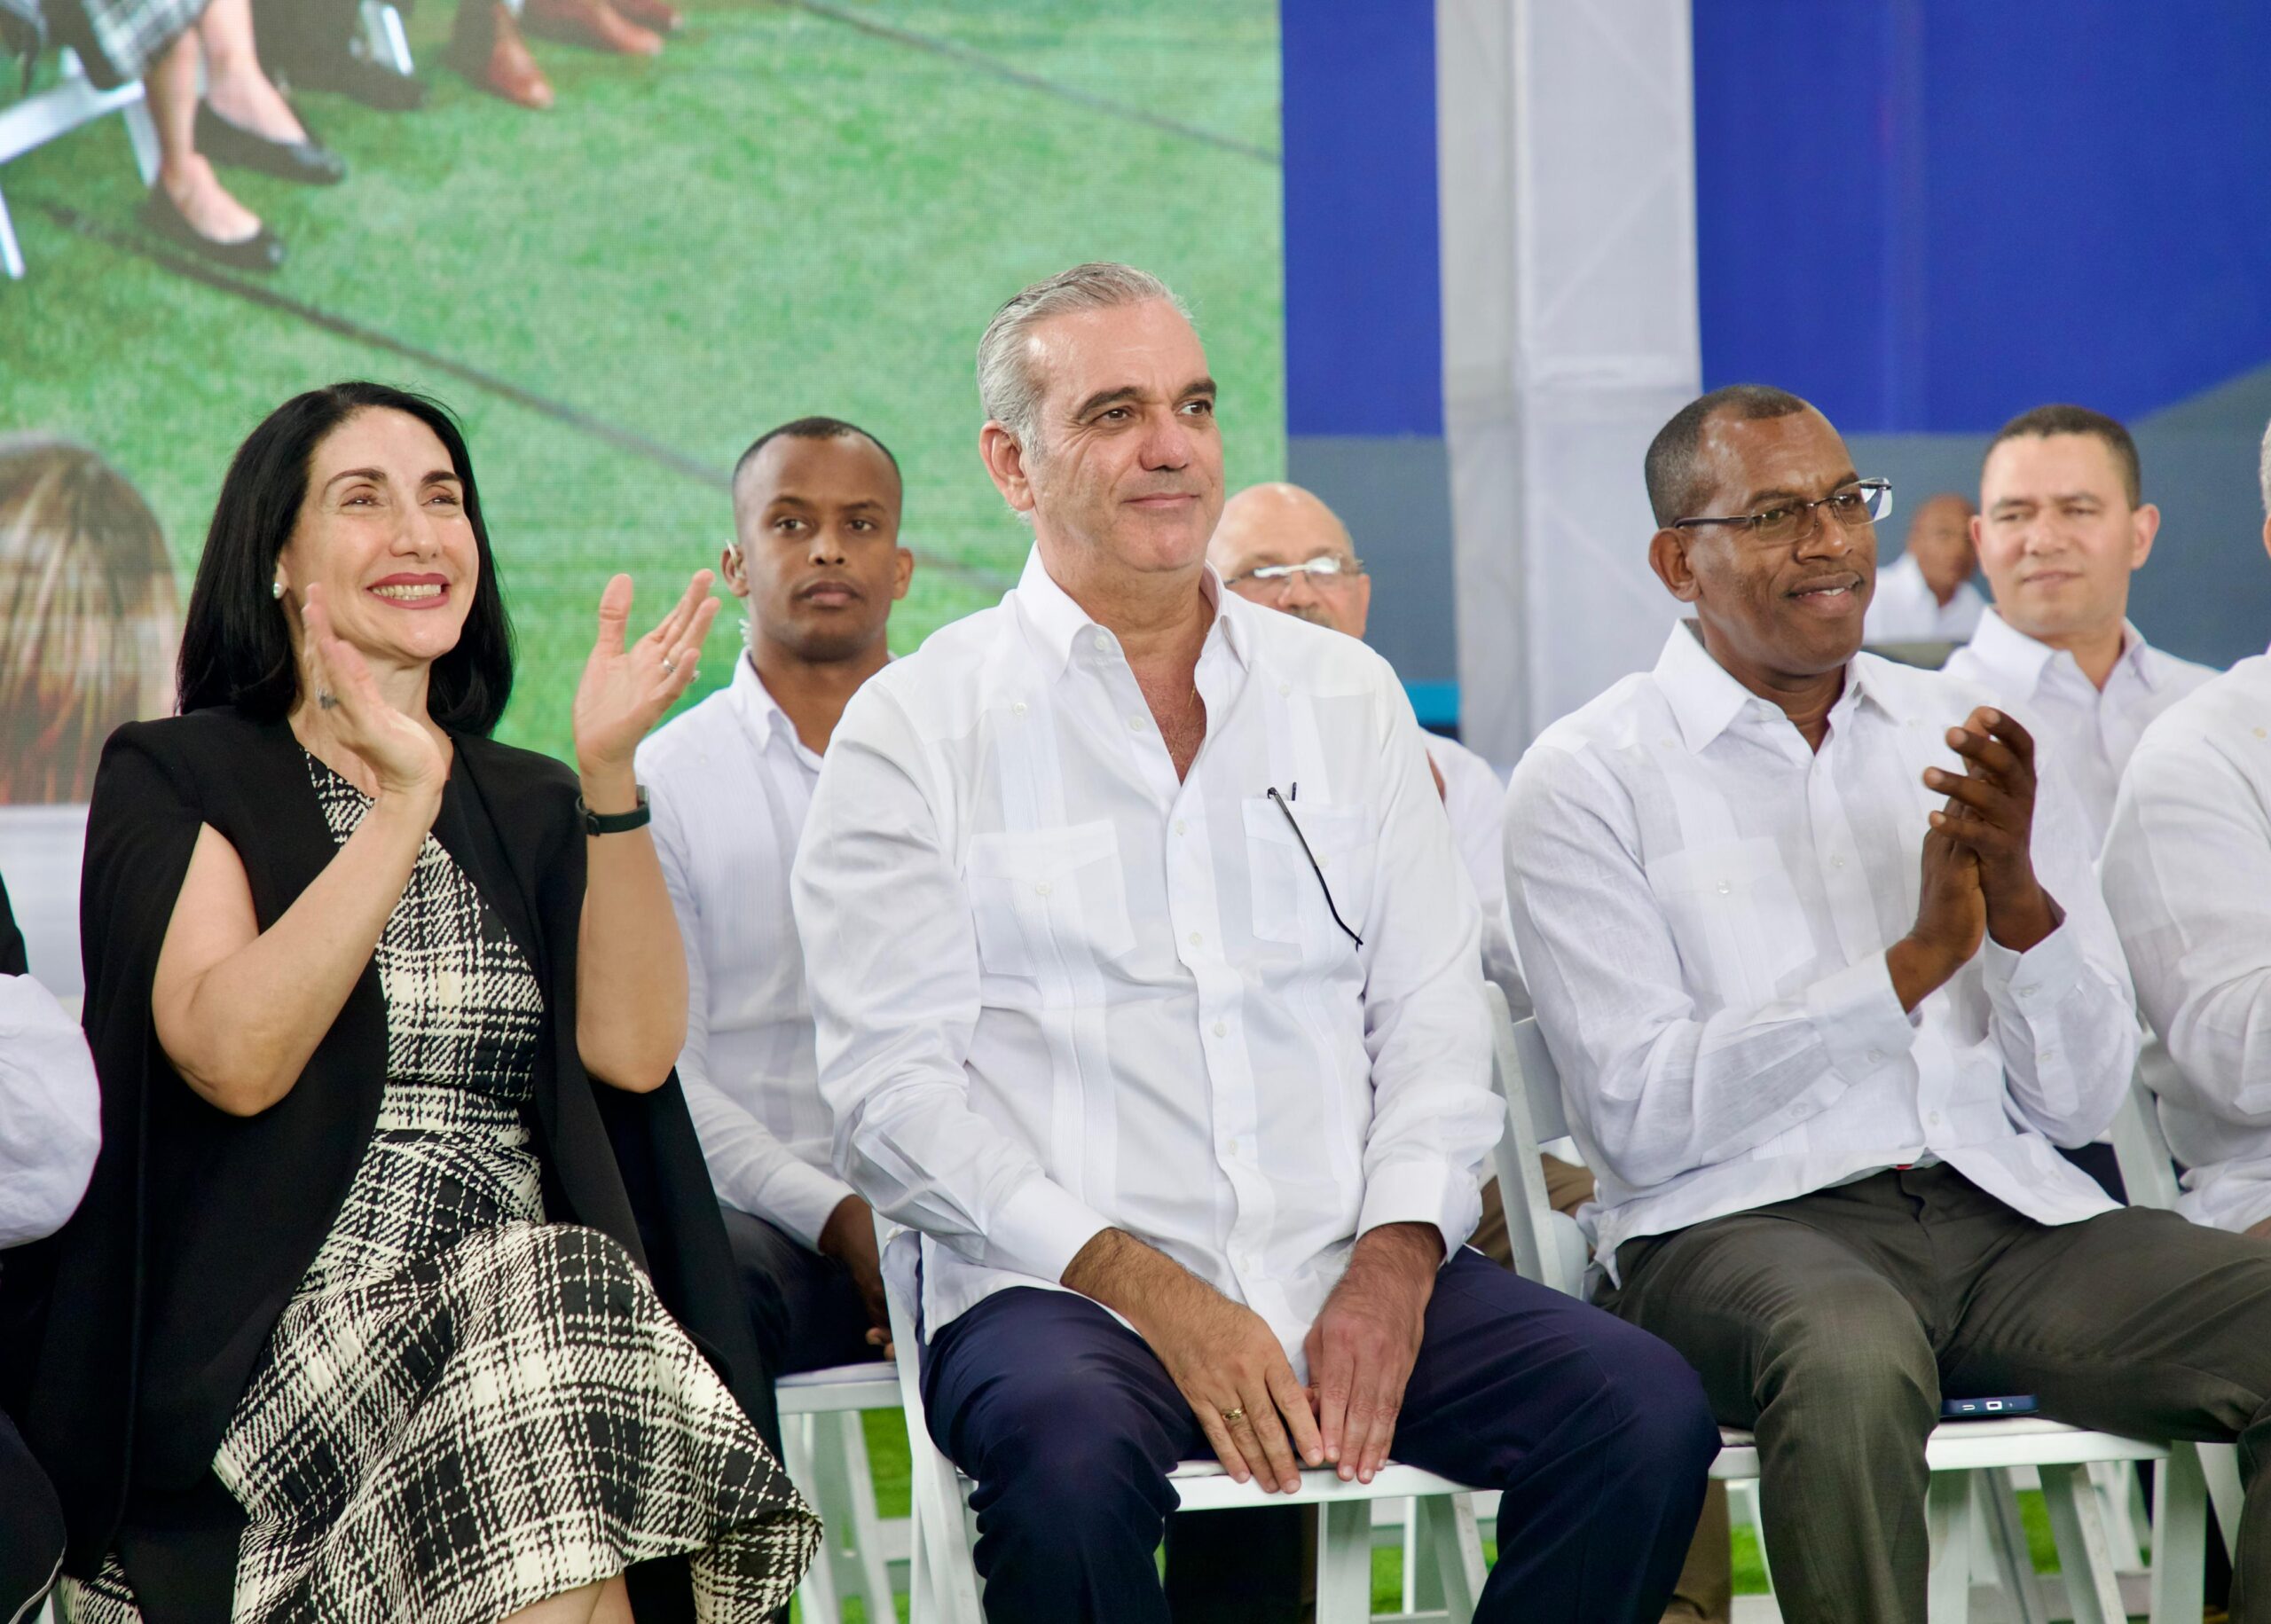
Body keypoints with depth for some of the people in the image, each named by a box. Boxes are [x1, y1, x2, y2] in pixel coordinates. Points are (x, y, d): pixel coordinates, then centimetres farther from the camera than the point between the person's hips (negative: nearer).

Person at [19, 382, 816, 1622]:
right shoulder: (177, 779, 9)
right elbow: (234, 1056, -9)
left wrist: (610, 772, -4)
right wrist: (404, 804, -14)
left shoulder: (526, 807, 22)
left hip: (540, 1300, 4)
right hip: (274, 1325, -4)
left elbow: (632, 1049, 4)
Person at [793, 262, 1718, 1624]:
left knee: (1649, 1406, -20)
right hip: (1062, 1292, -4)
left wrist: (1397, 1258, -7)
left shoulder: (1347, 695, 16)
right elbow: (895, 1093, -4)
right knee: (1071, 1453, -37)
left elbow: (1435, 1019, 12)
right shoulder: (916, 730, 3)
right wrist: (1150, 1292, -14)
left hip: (1350, 1276, 4)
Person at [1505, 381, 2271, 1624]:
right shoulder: (1587, 778, 3)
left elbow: (2080, 1100, 12)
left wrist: (2018, 893, -7)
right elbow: (1638, 1119, -8)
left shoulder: (1967, 740, 16)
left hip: (2007, 1211, 5)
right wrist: (1914, 962, -11)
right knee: (1852, 1363, -40)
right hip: (1737, 1226, -4)